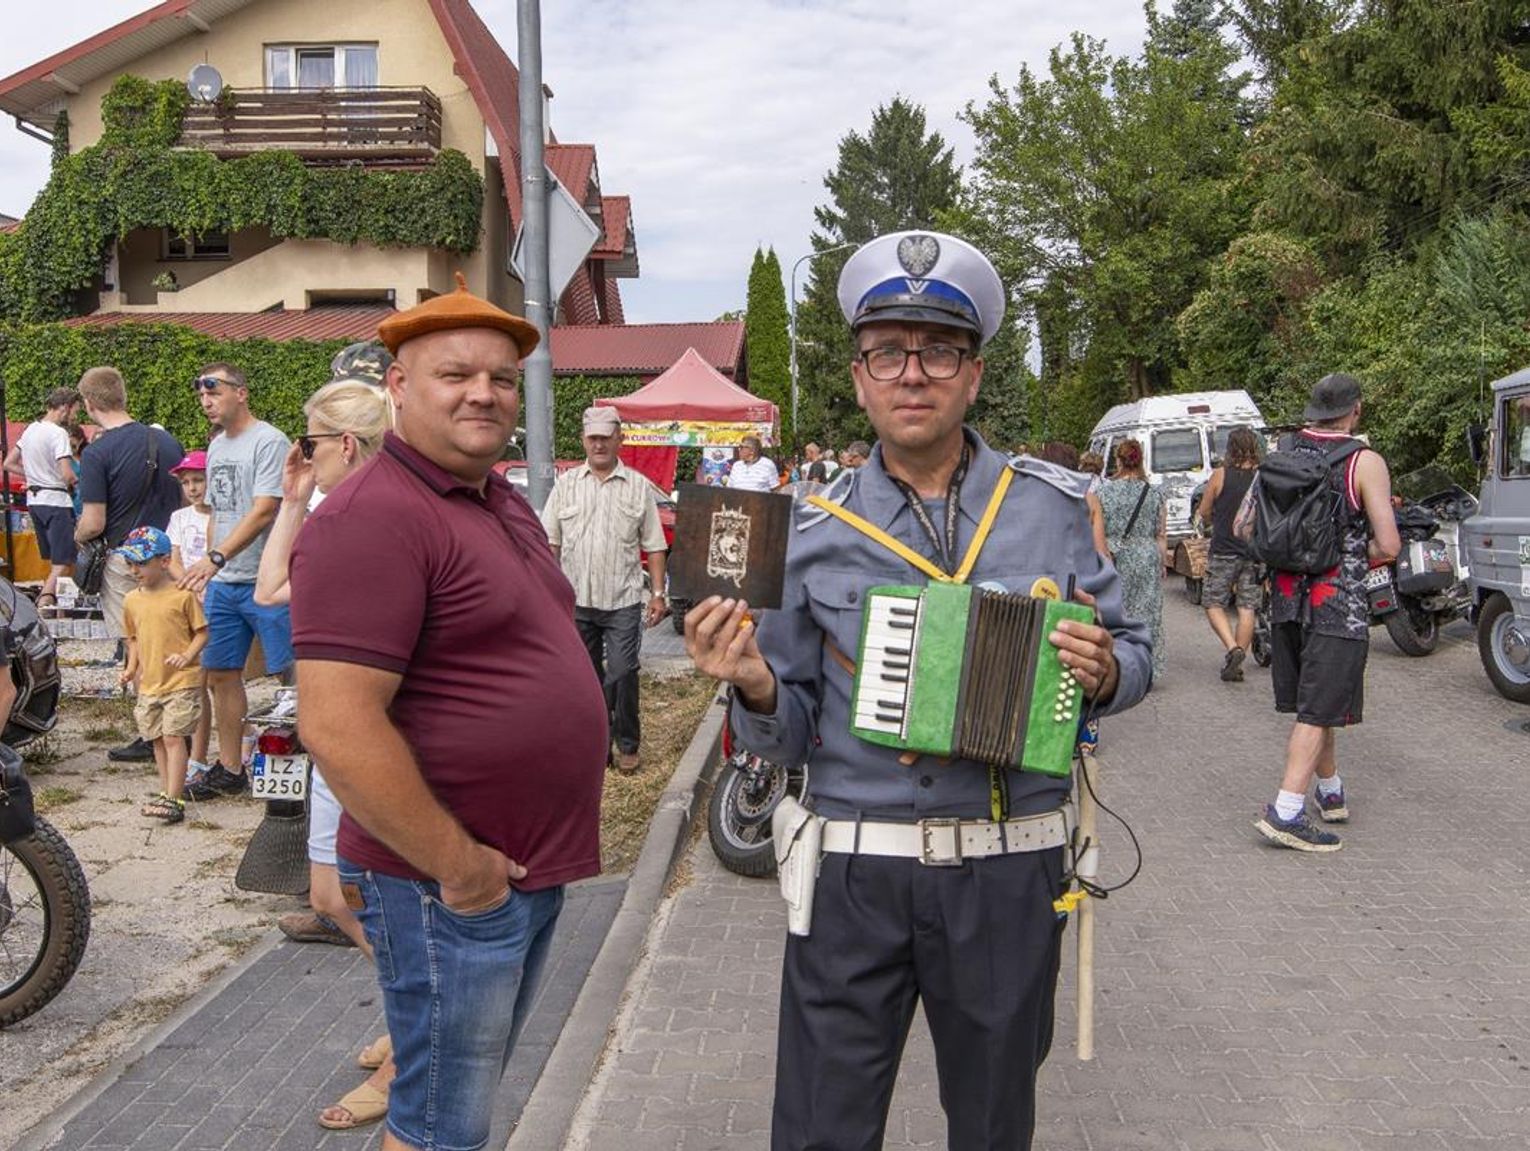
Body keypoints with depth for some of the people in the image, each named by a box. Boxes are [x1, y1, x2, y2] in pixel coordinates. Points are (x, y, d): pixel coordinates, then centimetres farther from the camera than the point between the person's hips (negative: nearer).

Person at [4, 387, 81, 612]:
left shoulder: (30, 429, 11)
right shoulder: (58, 433, -15)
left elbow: (9, 464, 17)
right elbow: (67, 475, -22)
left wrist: (37, 475, 13)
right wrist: (75, 481, -1)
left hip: (34, 499, 9)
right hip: (56, 501, -9)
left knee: (55, 560, 18)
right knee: (64, 562, -10)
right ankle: (44, 603, -23)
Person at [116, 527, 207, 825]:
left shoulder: (183, 595, -10)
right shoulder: (132, 600, 8)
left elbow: (201, 632, -5)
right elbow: (134, 638, 19)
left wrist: (187, 656, -19)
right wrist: (131, 667, 7)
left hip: (181, 681, -6)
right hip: (149, 683, 6)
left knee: (173, 737, -8)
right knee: (158, 739, 12)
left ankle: (174, 800, -6)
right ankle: (166, 793, 23)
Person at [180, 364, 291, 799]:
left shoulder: (269, 442, -11)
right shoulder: (216, 446, 17)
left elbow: (263, 512, -20)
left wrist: (216, 557, -27)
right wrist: (209, 570, 17)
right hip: (222, 583, 9)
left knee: (290, 676, -5)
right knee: (220, 674, 13)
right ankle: (229, 770, 24)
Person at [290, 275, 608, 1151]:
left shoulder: (507, 504, 11)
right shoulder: (374, 516, -19)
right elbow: (337, 725, -26)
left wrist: (540, 854, 16)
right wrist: (458, 866, -20)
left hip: (534, 868, 9)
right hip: (450, 884, -9)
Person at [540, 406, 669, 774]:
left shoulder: (639, 486, 4)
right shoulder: (566, 484, 8)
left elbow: (654, 547, 4)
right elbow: (550, 542, 7)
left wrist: (658, 593, -2)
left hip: (622, 601, -2)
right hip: (576, 599, 2)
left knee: (622, 673, -5)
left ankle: (628, 745, 10)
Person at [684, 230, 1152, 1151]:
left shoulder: (1054, 507, 0)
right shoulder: (815, 531, -1)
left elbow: (1132, 655, 7)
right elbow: (789, 735, 3)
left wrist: (1105, 673, -15)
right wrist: (757, 688, -18)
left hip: (1008, 872, 1)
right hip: (854, 872, 0)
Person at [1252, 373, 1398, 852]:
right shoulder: (1365, 463, -10)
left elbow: (1244, 528, 8)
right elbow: (1388, 546, -13)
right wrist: (1355, 556, 7)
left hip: (1286, 597, 6)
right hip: (1339, 605, -6)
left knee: (1313, 704, 18)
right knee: (1319, 711, -2)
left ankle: (1331, 792, 33)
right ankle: (1285, 812, -6)